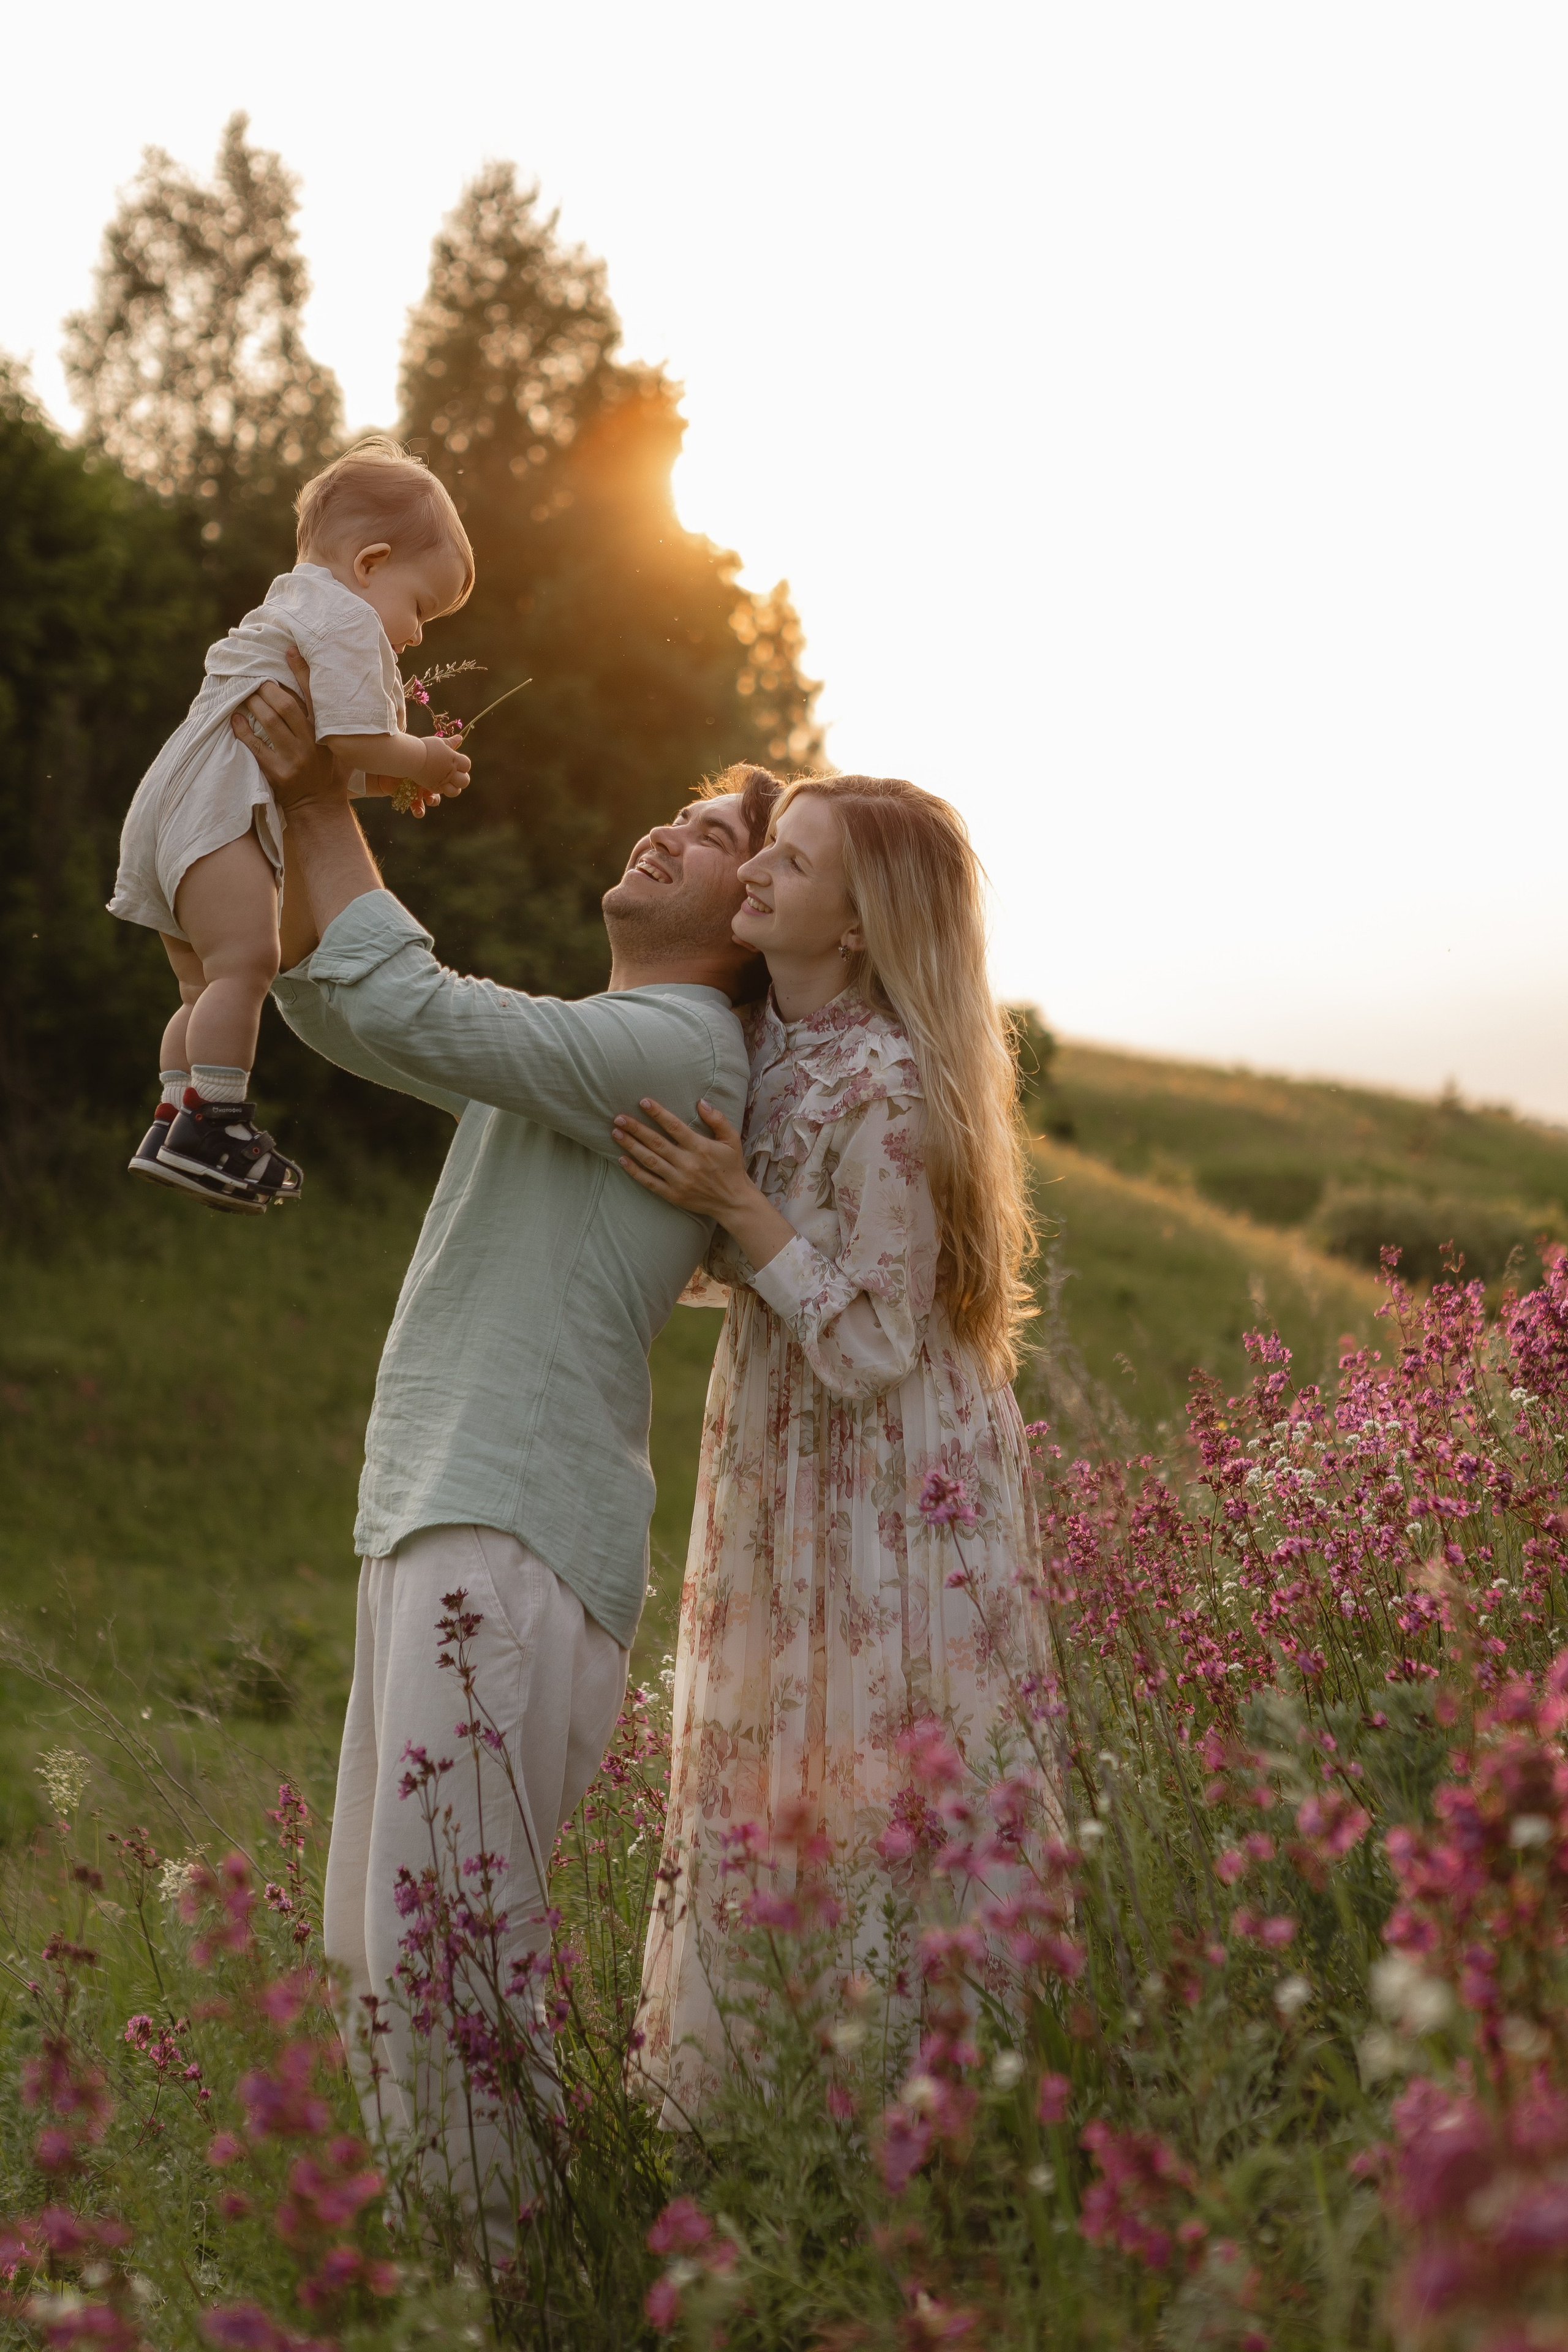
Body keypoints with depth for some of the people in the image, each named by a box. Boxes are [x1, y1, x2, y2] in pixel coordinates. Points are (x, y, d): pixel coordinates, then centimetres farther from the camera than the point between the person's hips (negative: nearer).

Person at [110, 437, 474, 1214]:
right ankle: (209, 1122, -26)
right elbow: (353, 740, -18)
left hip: (176, 813, 12)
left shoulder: (293, 613, 30)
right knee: (244, 961, -22)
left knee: (207, 987, 14)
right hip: (216, 808, -12)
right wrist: (418, 762, 1)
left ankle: (176, 1121, 18)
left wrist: (395, 776, 20)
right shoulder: (346, 620, -6)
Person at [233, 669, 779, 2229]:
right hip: (432, 1516, 10)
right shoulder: (570, 1043, 21)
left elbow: (403, 1008, -18)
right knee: (372, 1959, 14)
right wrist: (298, 809, 8)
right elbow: (324, 1002, 21)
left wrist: (324, 802, -10)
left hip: (517, 1541, -10)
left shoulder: (678, 1050, -9)